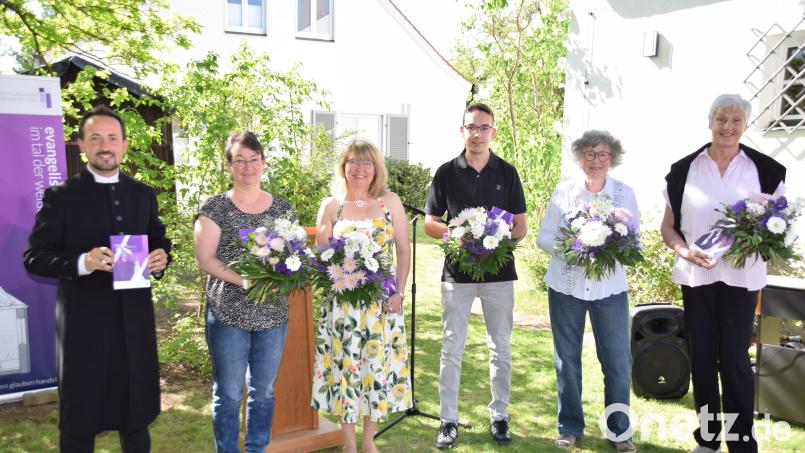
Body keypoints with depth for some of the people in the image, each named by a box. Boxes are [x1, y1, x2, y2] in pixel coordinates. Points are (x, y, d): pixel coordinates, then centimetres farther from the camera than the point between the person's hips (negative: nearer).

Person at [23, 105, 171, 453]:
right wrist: (82, 262, -26)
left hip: (135, 320, 4)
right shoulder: (61, 196, -6)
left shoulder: (143, 194, 7)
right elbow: (34, 257, -8)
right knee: (79, 420, 12)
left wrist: (160, 257, -8)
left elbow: (158, 241, 15)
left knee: (135, 411, 19)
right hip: (84, 323, -3)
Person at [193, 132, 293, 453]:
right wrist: (245, 280, -21)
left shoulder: (283, 208, 6)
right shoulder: (215, 208, -3)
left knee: (264, 390, 15)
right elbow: (204, 258, -9)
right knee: (229, 392, 7)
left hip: (273, 314, 3)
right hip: (228, 314, -3)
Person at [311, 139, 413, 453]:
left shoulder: (390, 202, 2)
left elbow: (403, 252, 2)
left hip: (383, 303, 1)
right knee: (344, 366, 4)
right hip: (342, 304, 0)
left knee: (379, 367, 7)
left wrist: (399, 292, -6)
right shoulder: (331, 206, 1)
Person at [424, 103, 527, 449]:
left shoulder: (507, 173, 4)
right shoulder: (446, 173, 2)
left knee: (501, 348, 9)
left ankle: (499, 416, 23)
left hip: (499, 271, 1)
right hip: (457, 272, -1)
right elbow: (430, 223, 4)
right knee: (451, 349, 4)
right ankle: (448, 420, 14)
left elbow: (521, 226, 5)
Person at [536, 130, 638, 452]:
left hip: (610, 287, 1)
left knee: (618, 361, 2)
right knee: (566, 359, 9)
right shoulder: (563, 191, 0)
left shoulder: (625, 193, 2)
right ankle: (570, 427, 26)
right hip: (566, 285, 0)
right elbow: (545, 237, 0)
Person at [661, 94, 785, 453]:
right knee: (701, 356, 9)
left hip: (741, 277, -1)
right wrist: (684, 250, -12)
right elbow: (668, 226, 6)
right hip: (695, 276, 2)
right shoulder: (684, 169, 3)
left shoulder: (765, 170, 1)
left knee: (734, 358, -1)